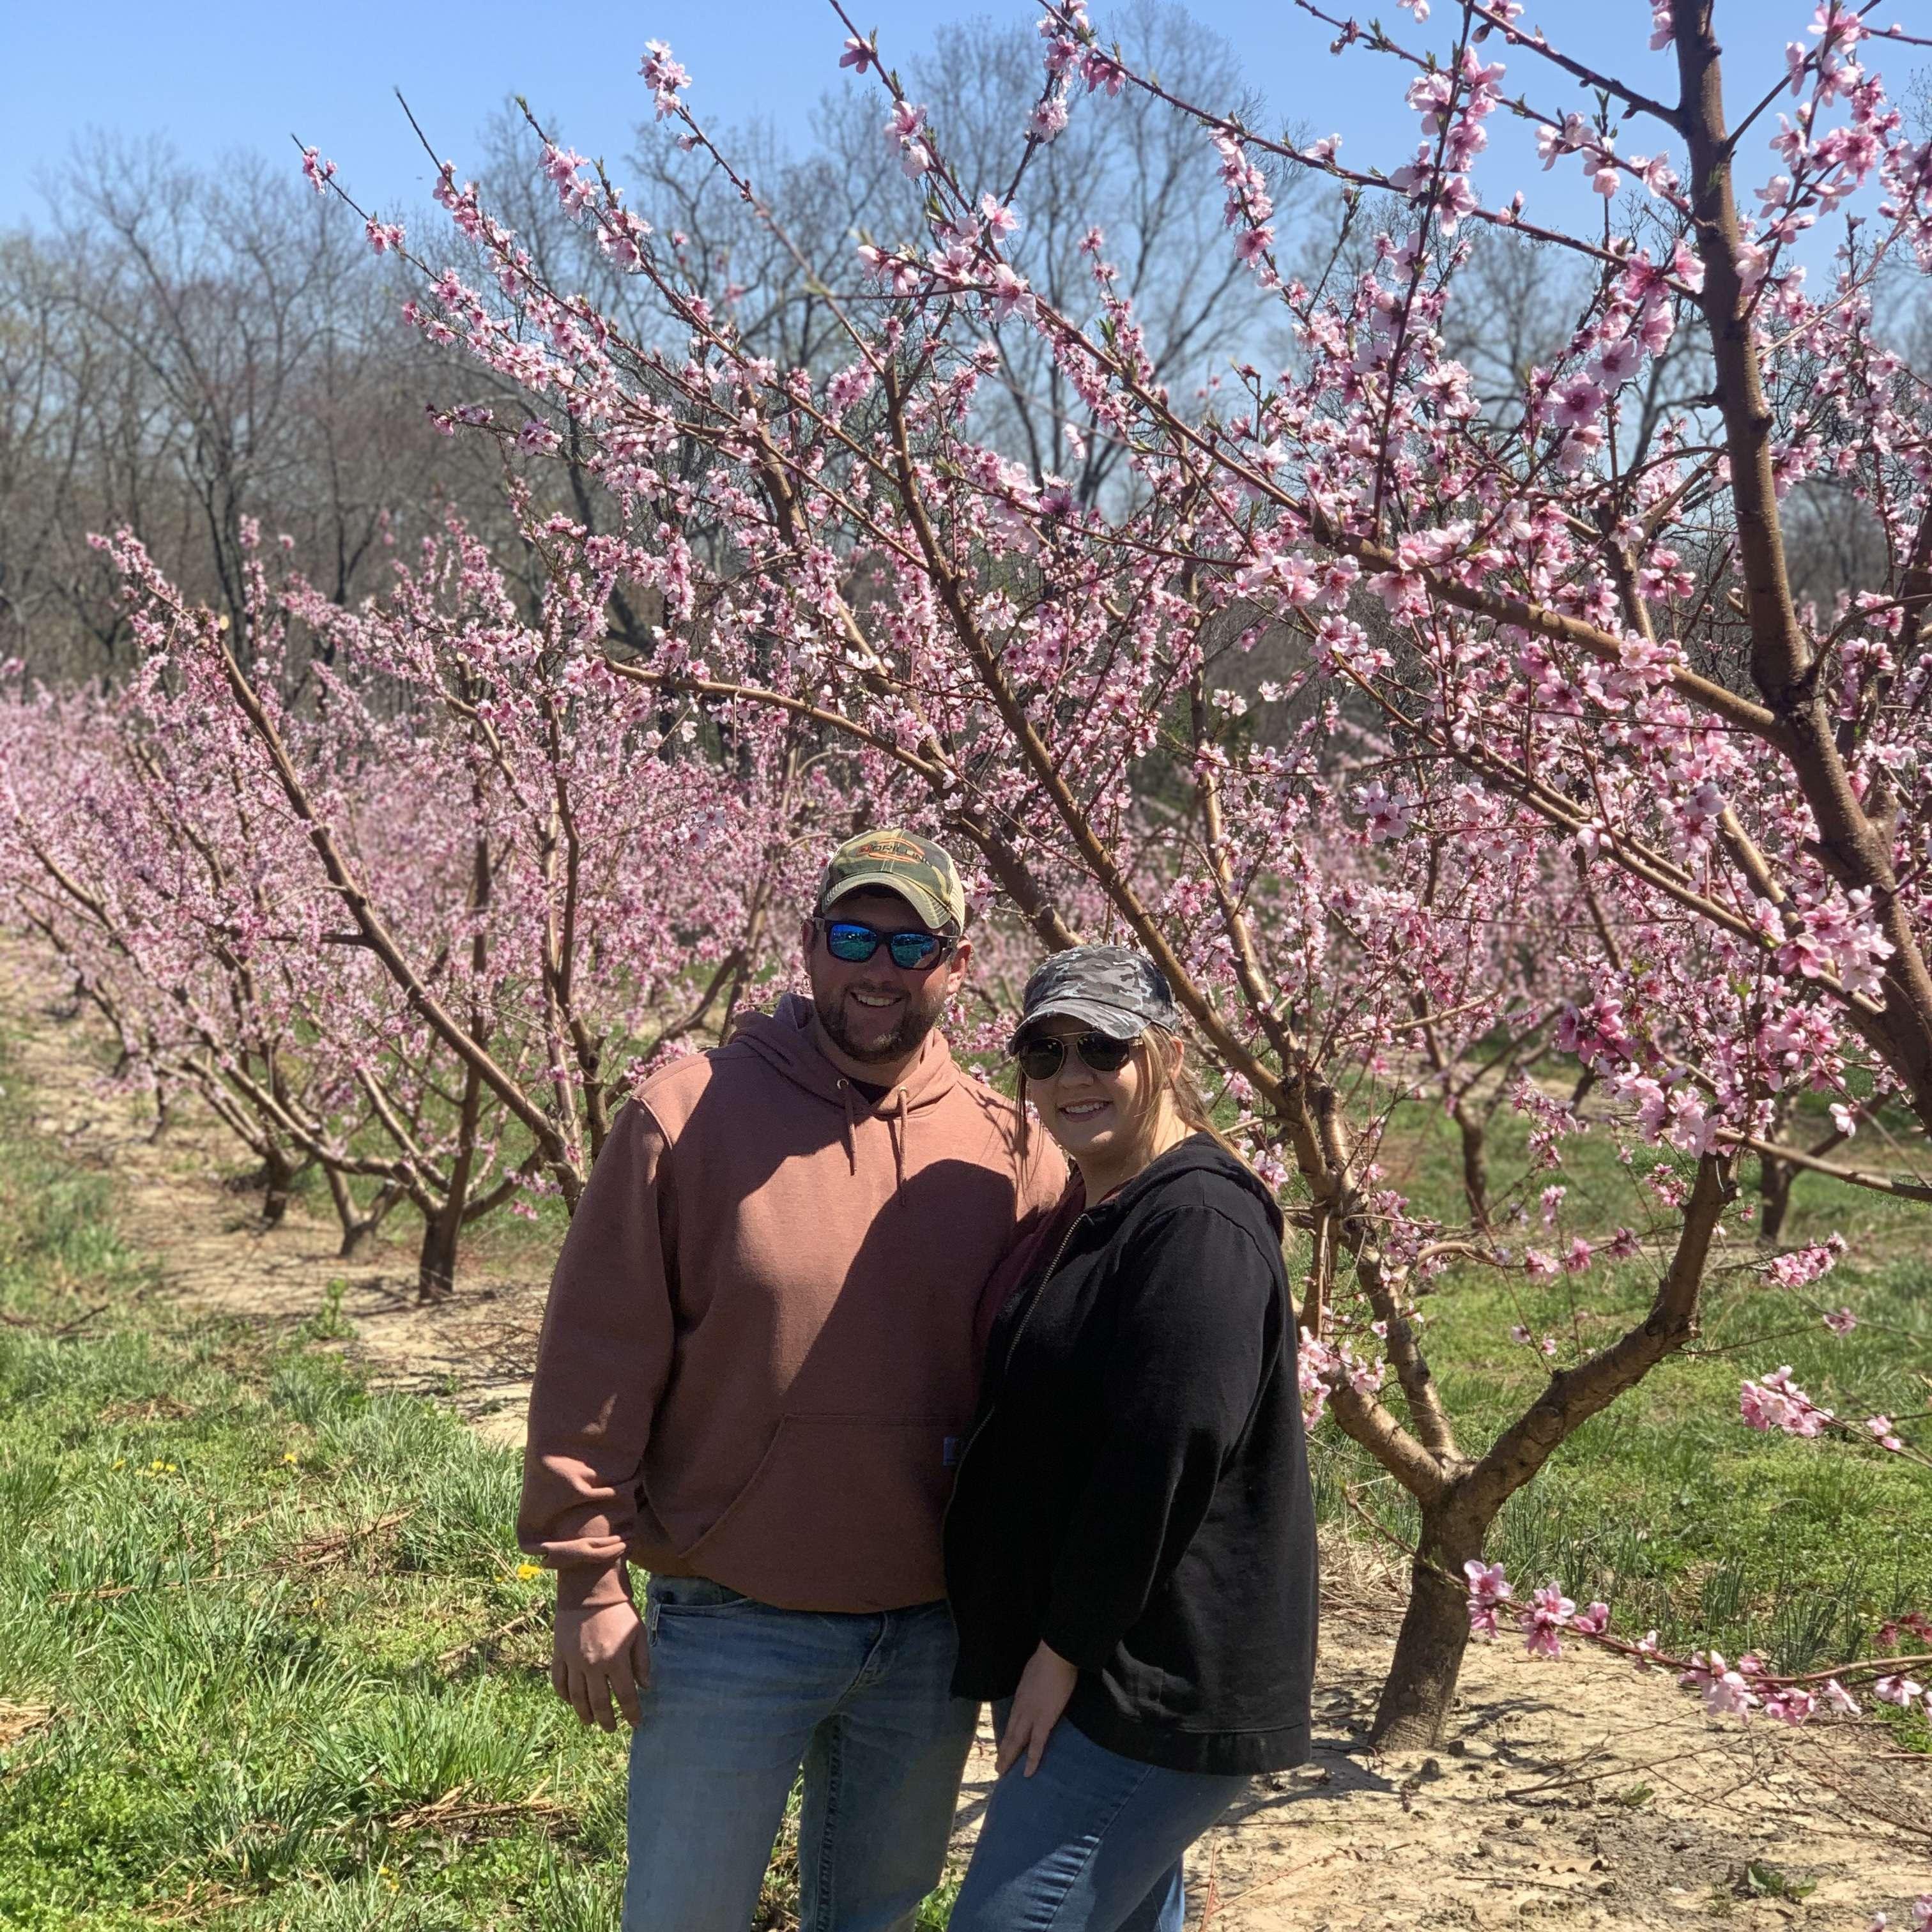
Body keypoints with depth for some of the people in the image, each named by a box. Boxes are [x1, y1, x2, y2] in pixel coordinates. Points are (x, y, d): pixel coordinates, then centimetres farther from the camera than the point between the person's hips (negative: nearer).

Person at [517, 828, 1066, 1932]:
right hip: (732, 1625, -3)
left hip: (932, 1632, 3)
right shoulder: (691, 1117, -10)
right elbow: (599, 1360, -8)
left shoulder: (1007, 1151, -1)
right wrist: (589, 1578, -8)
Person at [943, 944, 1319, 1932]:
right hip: (1074, 1664, 10)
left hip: (1154, 1689, -10)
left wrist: (1066, 1651, -19)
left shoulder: (1201, 1224, -18)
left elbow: (1161, 1461, -25)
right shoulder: (1087, 1214, 13)